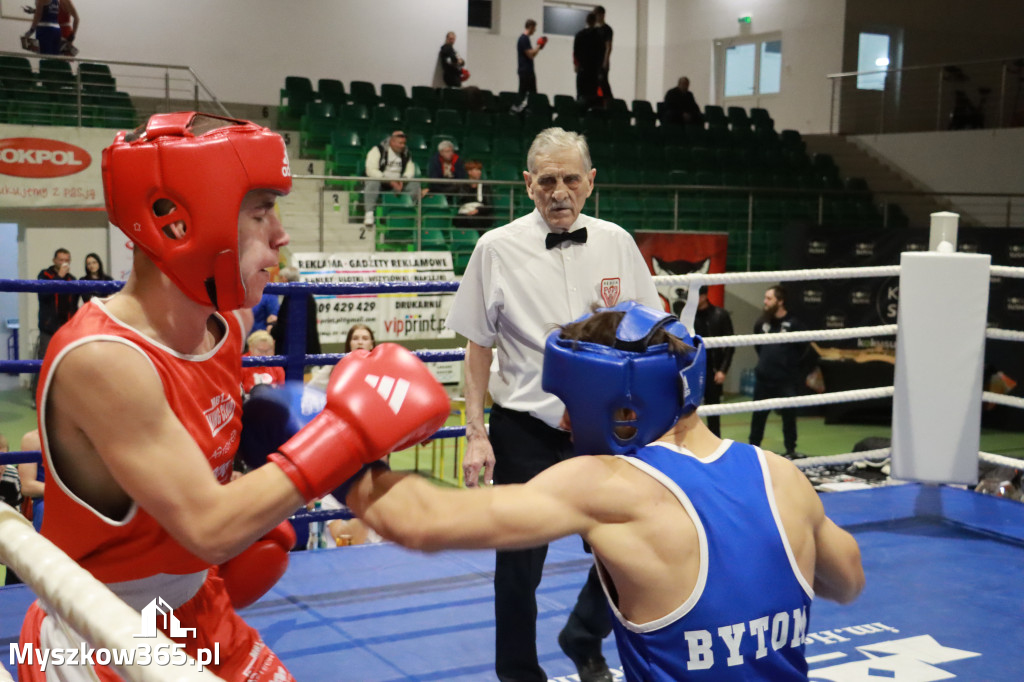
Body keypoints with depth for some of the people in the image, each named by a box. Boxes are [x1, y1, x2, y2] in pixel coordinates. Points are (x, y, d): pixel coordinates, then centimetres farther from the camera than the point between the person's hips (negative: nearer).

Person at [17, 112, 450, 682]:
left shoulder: (228, 322, -5)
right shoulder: (100, 359, -29)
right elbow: (210, 529, -31)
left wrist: (256, 511, 3)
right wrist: (350, 429, -32)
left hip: (197, 615, 7)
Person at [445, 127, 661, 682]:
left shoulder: (616, 243, 1)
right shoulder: (497, 248, -6)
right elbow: (478, 350, -2)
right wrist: (475, 436, -5)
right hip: (524, 432, -2)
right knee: (519, 565, 8)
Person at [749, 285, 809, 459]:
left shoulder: (792, 323, -12)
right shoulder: (761, 322, 2)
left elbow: (802, 350, -3)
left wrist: (790, 363, 0)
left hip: (786, 379, -4)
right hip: (763, 378, 4)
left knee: (789, 415, 5)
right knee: (758, 414, 10)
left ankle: (791, 450, 16)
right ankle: (753, 447, 21)